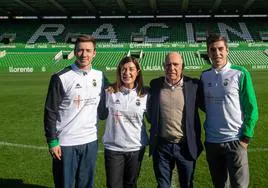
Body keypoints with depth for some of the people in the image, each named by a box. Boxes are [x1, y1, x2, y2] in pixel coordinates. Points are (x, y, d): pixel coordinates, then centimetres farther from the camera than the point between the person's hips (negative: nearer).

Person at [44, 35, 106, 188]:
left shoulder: (100, 76, 4)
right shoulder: (61, 78, -9)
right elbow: (51, 111, -8)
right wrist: (52, 141, -9)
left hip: (91, 141, 4)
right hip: (65, 142, -4)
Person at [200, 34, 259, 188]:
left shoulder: (240, 73, -6)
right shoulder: (204, 76, 4)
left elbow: (251, 108, -5)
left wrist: (245, 137, -9)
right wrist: (207, 129, 5)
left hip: (235, 141, -4)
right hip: (211, 141, 4)